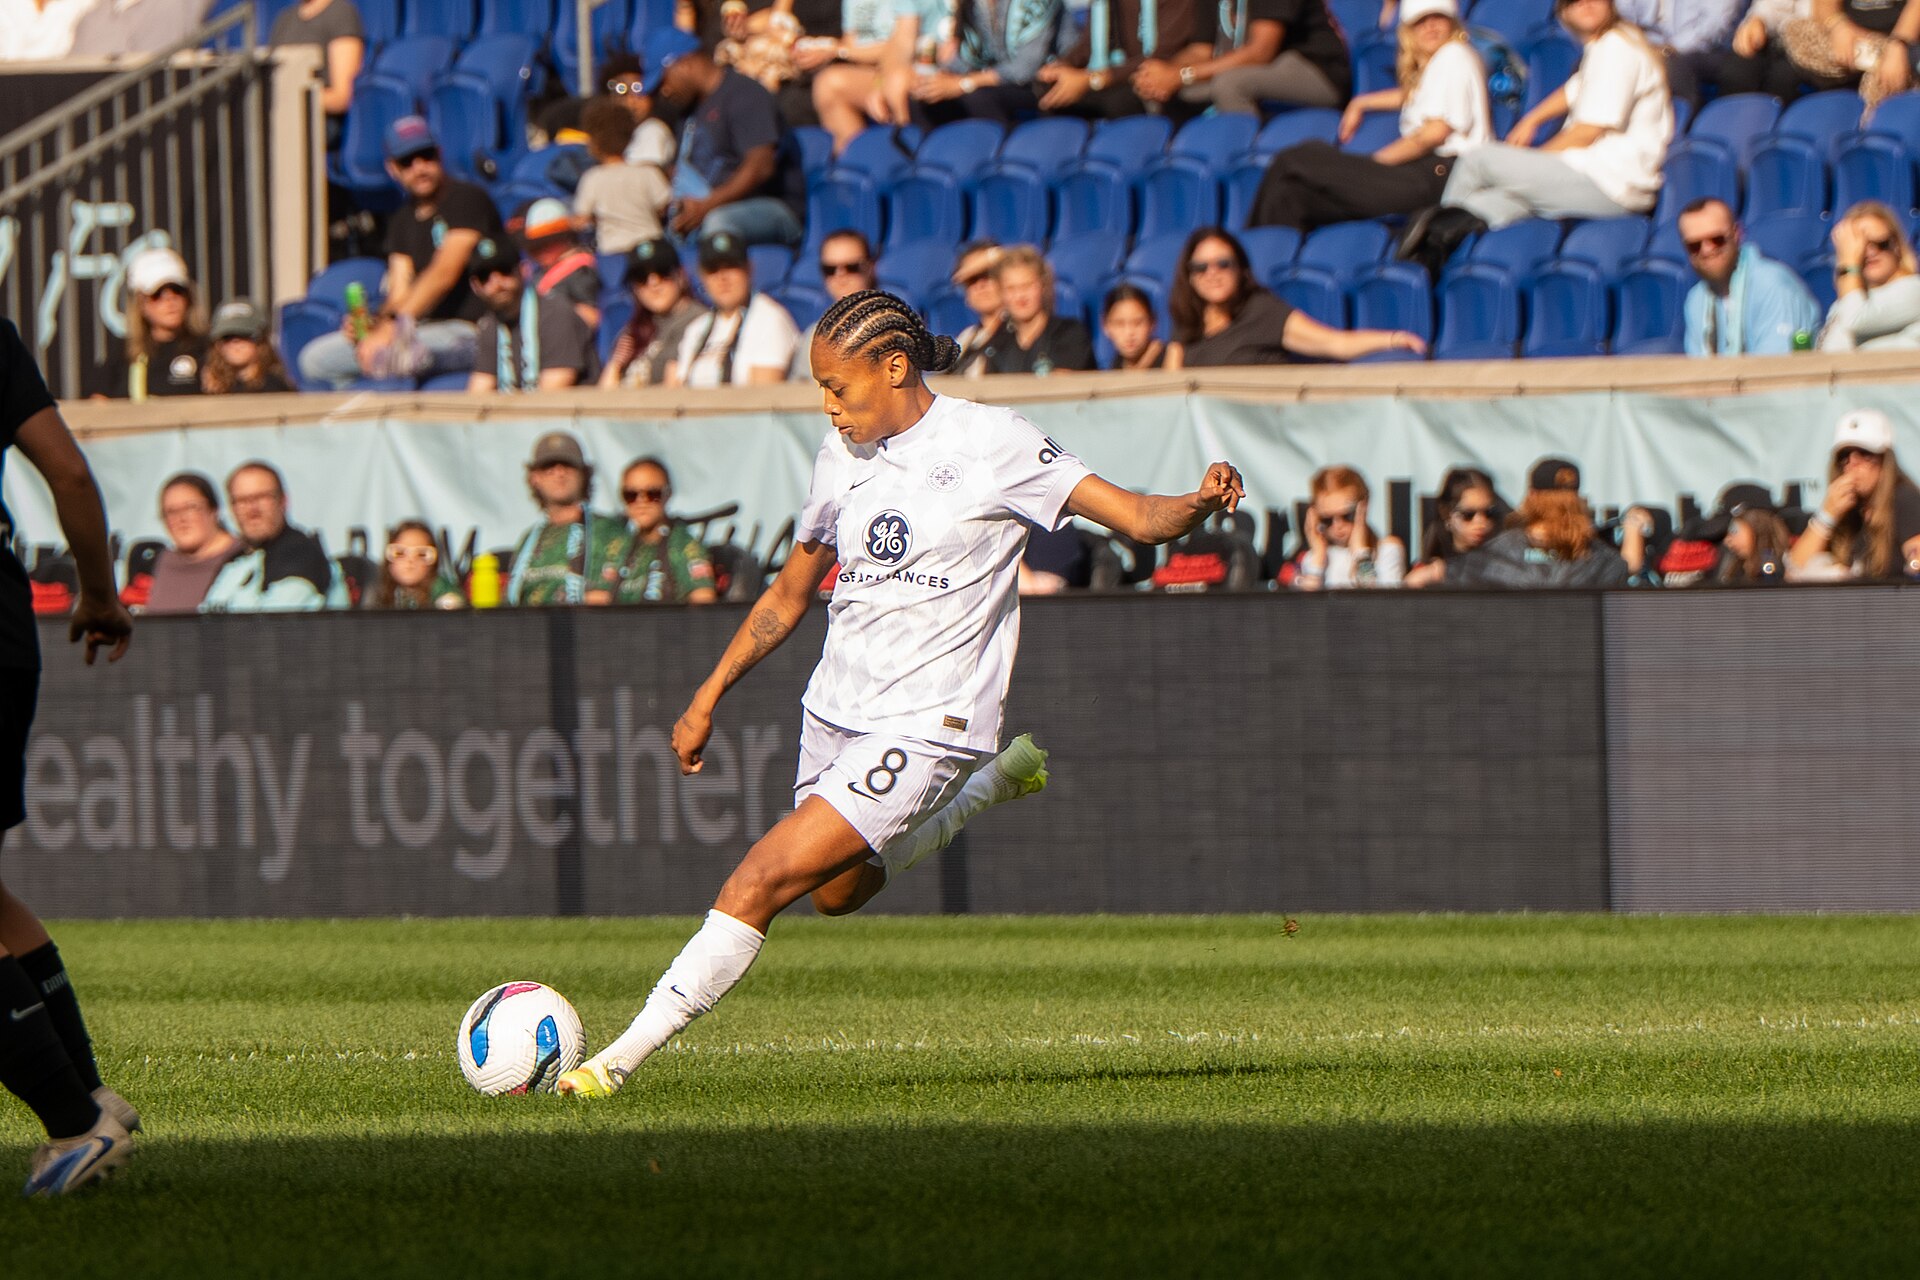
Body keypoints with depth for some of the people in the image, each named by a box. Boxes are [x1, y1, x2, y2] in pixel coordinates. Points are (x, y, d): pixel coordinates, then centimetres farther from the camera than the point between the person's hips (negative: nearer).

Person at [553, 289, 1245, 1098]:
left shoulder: (990, 444, -10)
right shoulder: (842, 455, 7)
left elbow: (1138, 518, -13)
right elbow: (788, 595, 19)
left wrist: (1200, 504, -34)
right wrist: (707, 700, 19)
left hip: (925, 725, -8)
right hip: (835, 713, 8)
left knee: (762, 879, -15)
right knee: (838, 891, 24)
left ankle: (627, 1054, -9)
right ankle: (997, 780, 40)